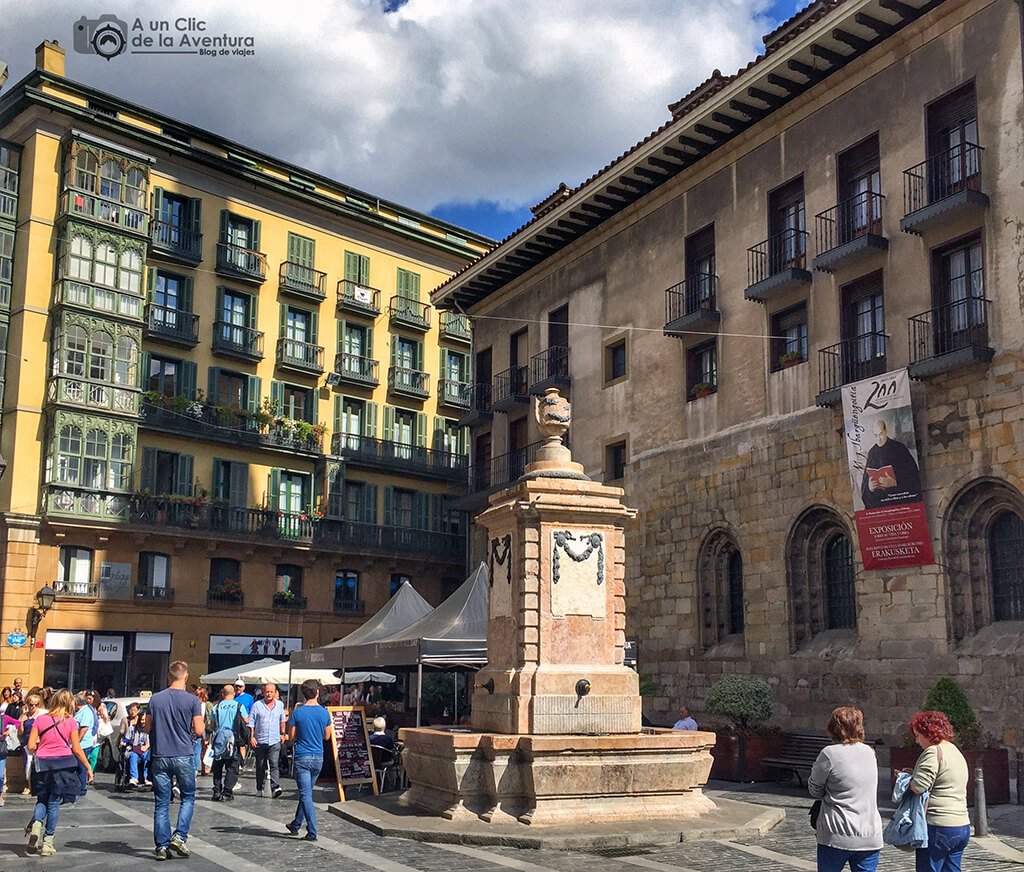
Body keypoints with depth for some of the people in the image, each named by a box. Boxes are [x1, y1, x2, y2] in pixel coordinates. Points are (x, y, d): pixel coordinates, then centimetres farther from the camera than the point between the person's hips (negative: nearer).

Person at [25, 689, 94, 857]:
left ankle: (36, 824, -10)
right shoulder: (71, 722, -5)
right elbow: (77, 749, -5)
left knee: (42, 799, 19)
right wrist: (89, 768, 5)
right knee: (54, 802, 7)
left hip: (43, 765, 2)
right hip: (64, 764, -2)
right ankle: (47, 843, 8)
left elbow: (31, 746, -2)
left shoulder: (40, 720, 0)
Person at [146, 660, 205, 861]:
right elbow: (198, 730, -6)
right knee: (188, 797, 14)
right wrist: (201, 717, 13)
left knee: (161, 803, 7)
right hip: (183, 756, -2)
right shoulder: (192, 700, -6)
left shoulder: (155, 699, 2)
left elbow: (148, 728, 8)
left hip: (160, 757, 2)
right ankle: (179, 837, 1)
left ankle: (161, 847, 7)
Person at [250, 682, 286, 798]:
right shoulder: (257, 705, -2)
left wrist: (282, 733, 22)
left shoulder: (280, 705, 7)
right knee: (260, 767, 10)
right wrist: (251, 737, -10)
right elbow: (251, 722, -2)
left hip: (275, 741, 0)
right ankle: (260, 789, 20)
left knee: (274, 765, -13)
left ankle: (275, 788, -22)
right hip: (260, 741, 0)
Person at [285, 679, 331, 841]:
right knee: (306, 793, 18)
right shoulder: (324, 713, -1)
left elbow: (291, 737, -3)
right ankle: (296, 825, 31)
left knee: (306, 795, -3)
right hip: (318, 757, 4)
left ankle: (312, 832, -8)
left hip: (302, 757, -4)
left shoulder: (298, 712, -9)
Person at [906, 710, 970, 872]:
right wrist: (912, 776, 13)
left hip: (938, 828, -9)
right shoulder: (956, 751, 17)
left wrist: (907, 779, -2)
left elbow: (918, 787, -22)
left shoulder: (934, 752, -13)